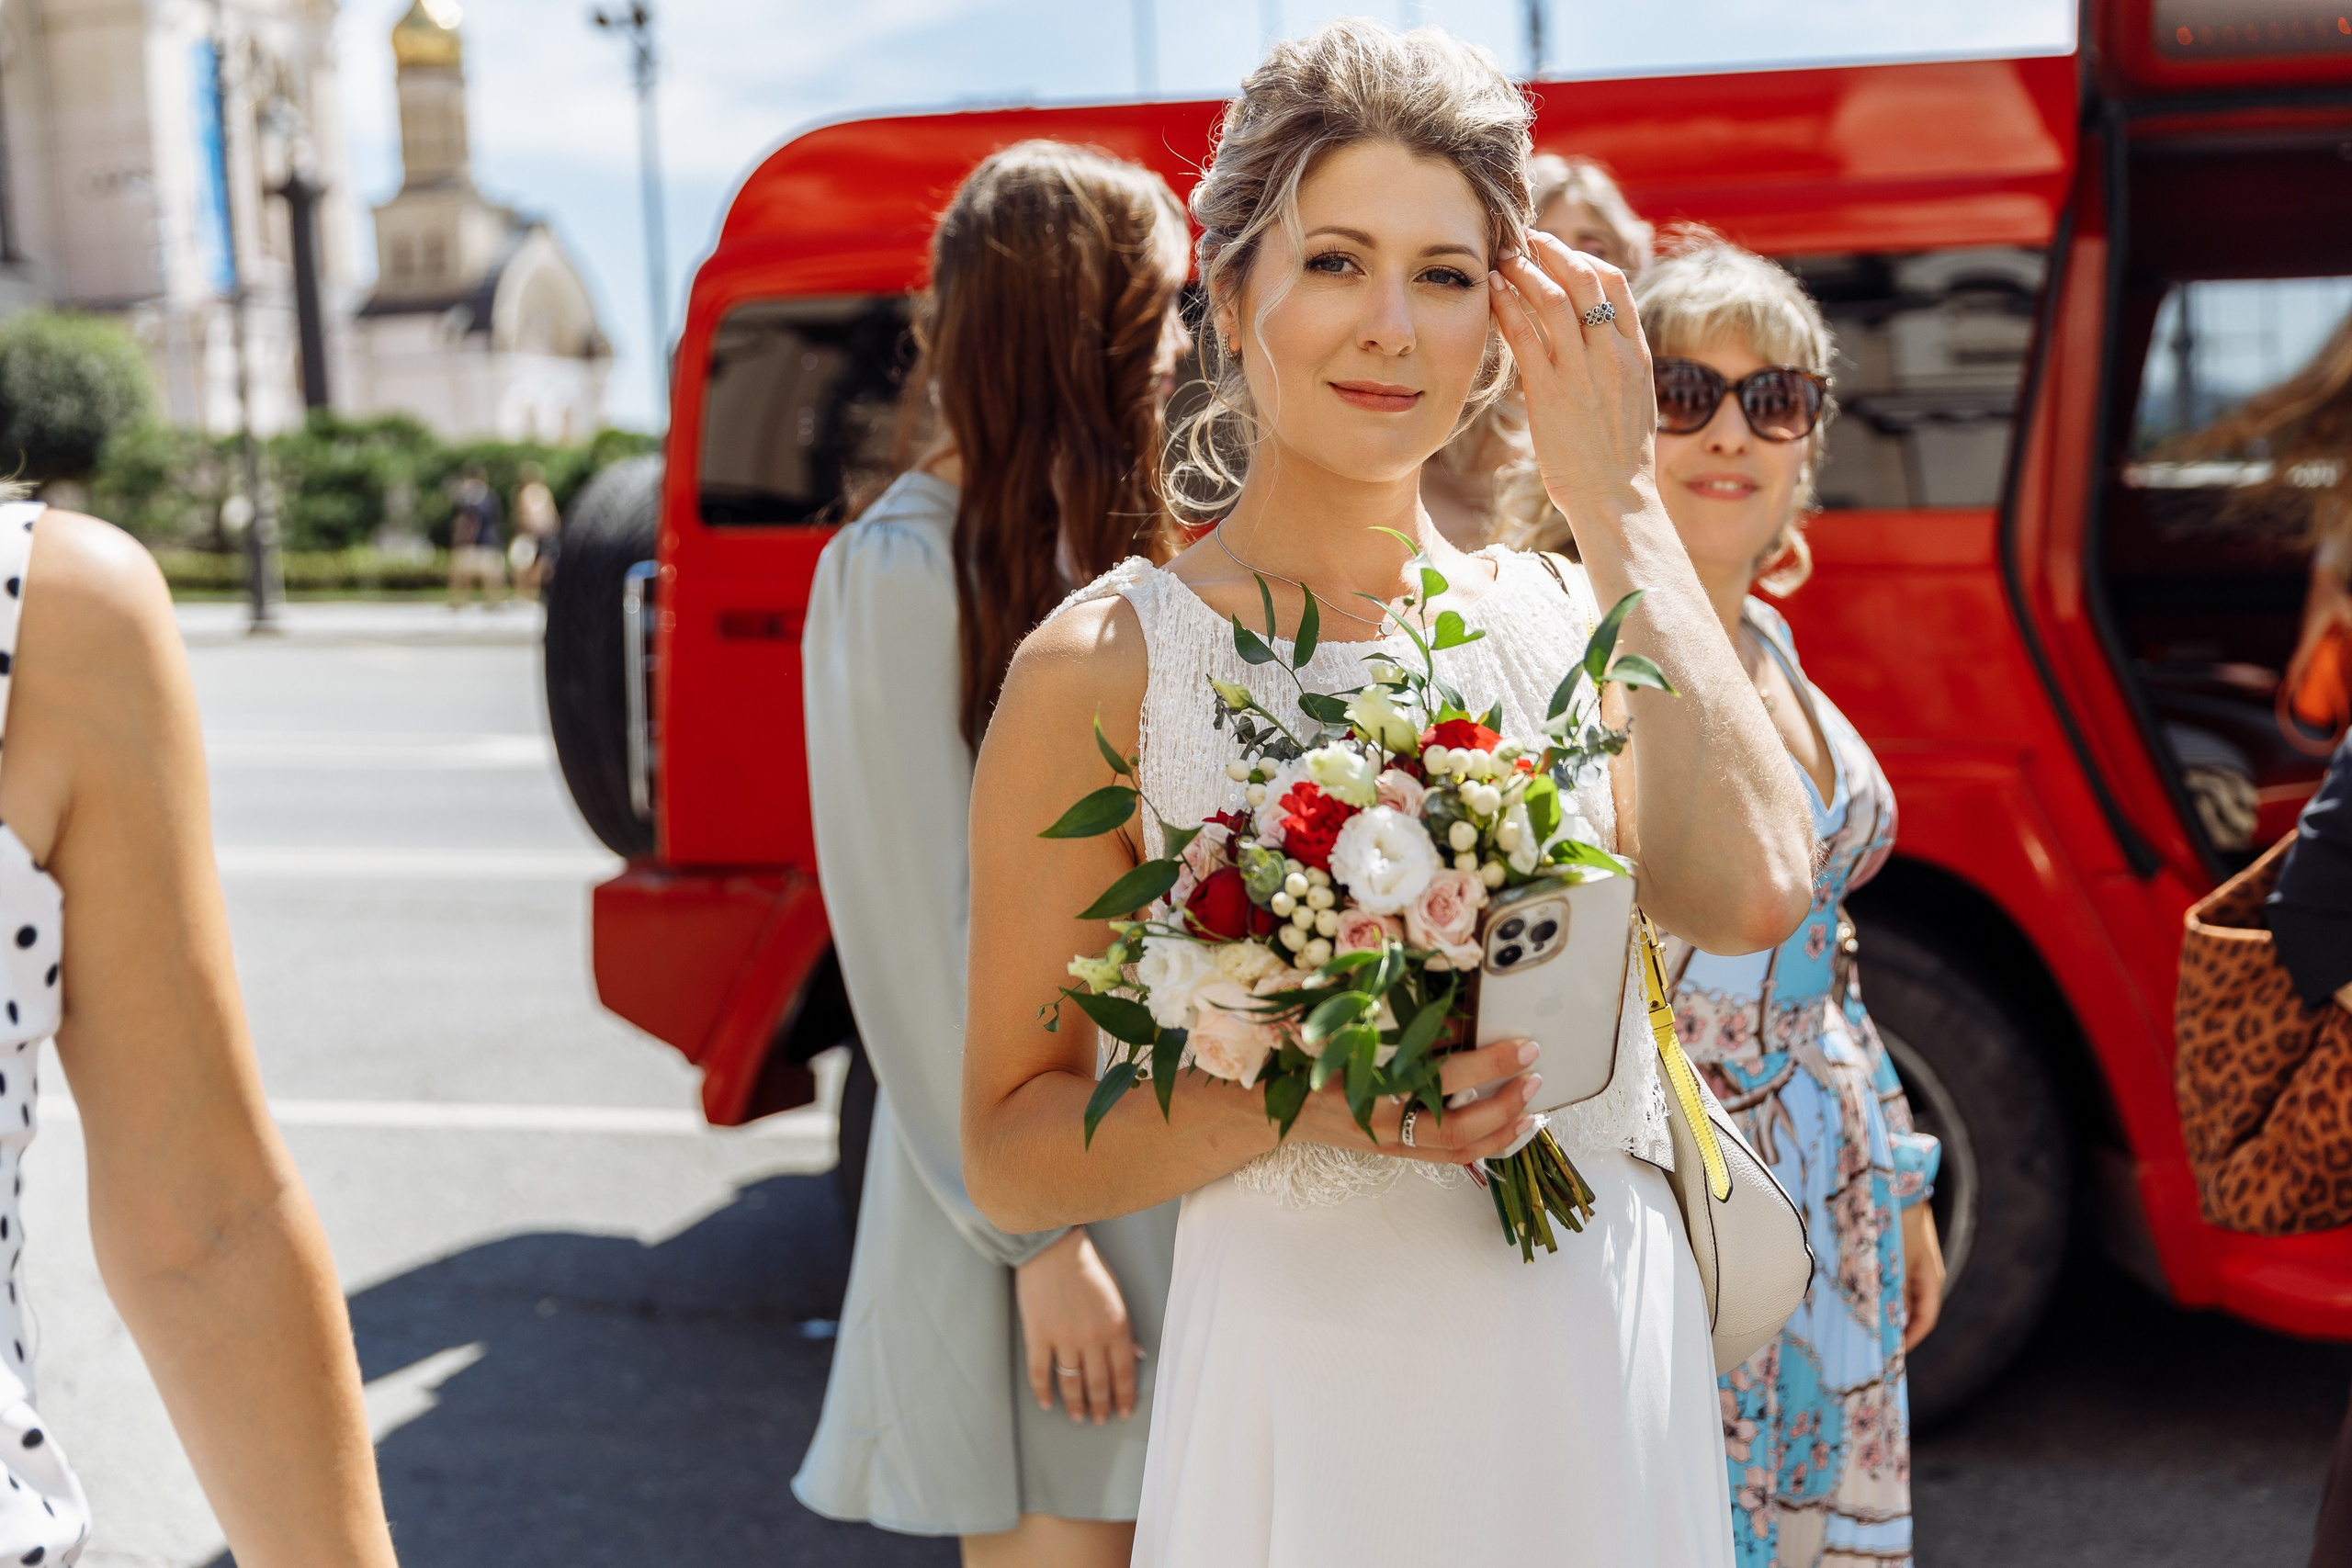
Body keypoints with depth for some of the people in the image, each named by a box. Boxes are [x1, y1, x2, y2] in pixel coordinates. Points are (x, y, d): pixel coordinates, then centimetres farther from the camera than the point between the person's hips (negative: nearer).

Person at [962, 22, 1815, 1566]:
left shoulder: (1562, 621, 3)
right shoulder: (1110, 661, -8)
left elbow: (1752, 893, -17)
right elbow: (1012, 1156, -6)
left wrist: (1620, 495, -10)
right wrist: (1305, 1099, -22)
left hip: (1614, 1392, 4)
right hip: (1318, 1398, -4)